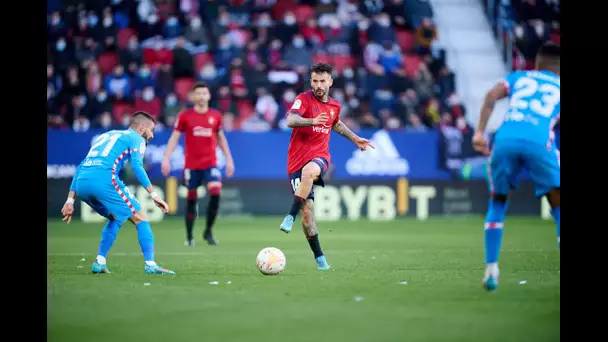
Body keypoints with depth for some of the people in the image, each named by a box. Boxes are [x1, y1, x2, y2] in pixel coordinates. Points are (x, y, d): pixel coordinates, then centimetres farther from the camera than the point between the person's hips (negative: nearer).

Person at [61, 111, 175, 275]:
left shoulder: (106, 135, 34)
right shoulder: (136, 138, 14)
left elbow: (81, 167, 29)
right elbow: (137, 166, -7)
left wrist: (70, 200, 26)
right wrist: (154, 194, -12)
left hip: (81, 183, 7)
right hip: (103, 179, -7)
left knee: (115, 218, 28)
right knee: (140, 218, 3)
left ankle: (100, 262, 18)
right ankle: (150, 264, -8)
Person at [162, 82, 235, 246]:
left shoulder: (215, 115, 6)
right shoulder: (185, 116, -1)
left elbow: (221, 138, 17)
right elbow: (174, 137, 0)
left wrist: (229, 159, 14)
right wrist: (166, 158, -9)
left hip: (211, 163, 1)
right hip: (191, 165, -1)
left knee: (215, 192, -18)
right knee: (191, 199, 4)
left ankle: (208, 231, -2)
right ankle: (189, 236, 17)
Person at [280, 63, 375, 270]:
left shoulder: (334, 106, 12)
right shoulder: (304, 99, -5)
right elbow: (291, 121, -24)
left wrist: (355, 139, 34)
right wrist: (313, 121, -40)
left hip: (319, 158, 2)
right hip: (297, 160, -2)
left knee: (309, 171, -37)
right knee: (307, 210, -7)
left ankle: (290, 217, -37)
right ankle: (319, 258, 4)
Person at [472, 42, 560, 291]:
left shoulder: (519, 77, 27)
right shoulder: (558, 87, 26)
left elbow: (492, 96, 8)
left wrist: (479, 131, 4)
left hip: (506, 139, 2)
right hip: (539, 142, -2)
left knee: (497, 203, 22)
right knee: (557, 205, 7)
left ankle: (491, 269, 15)